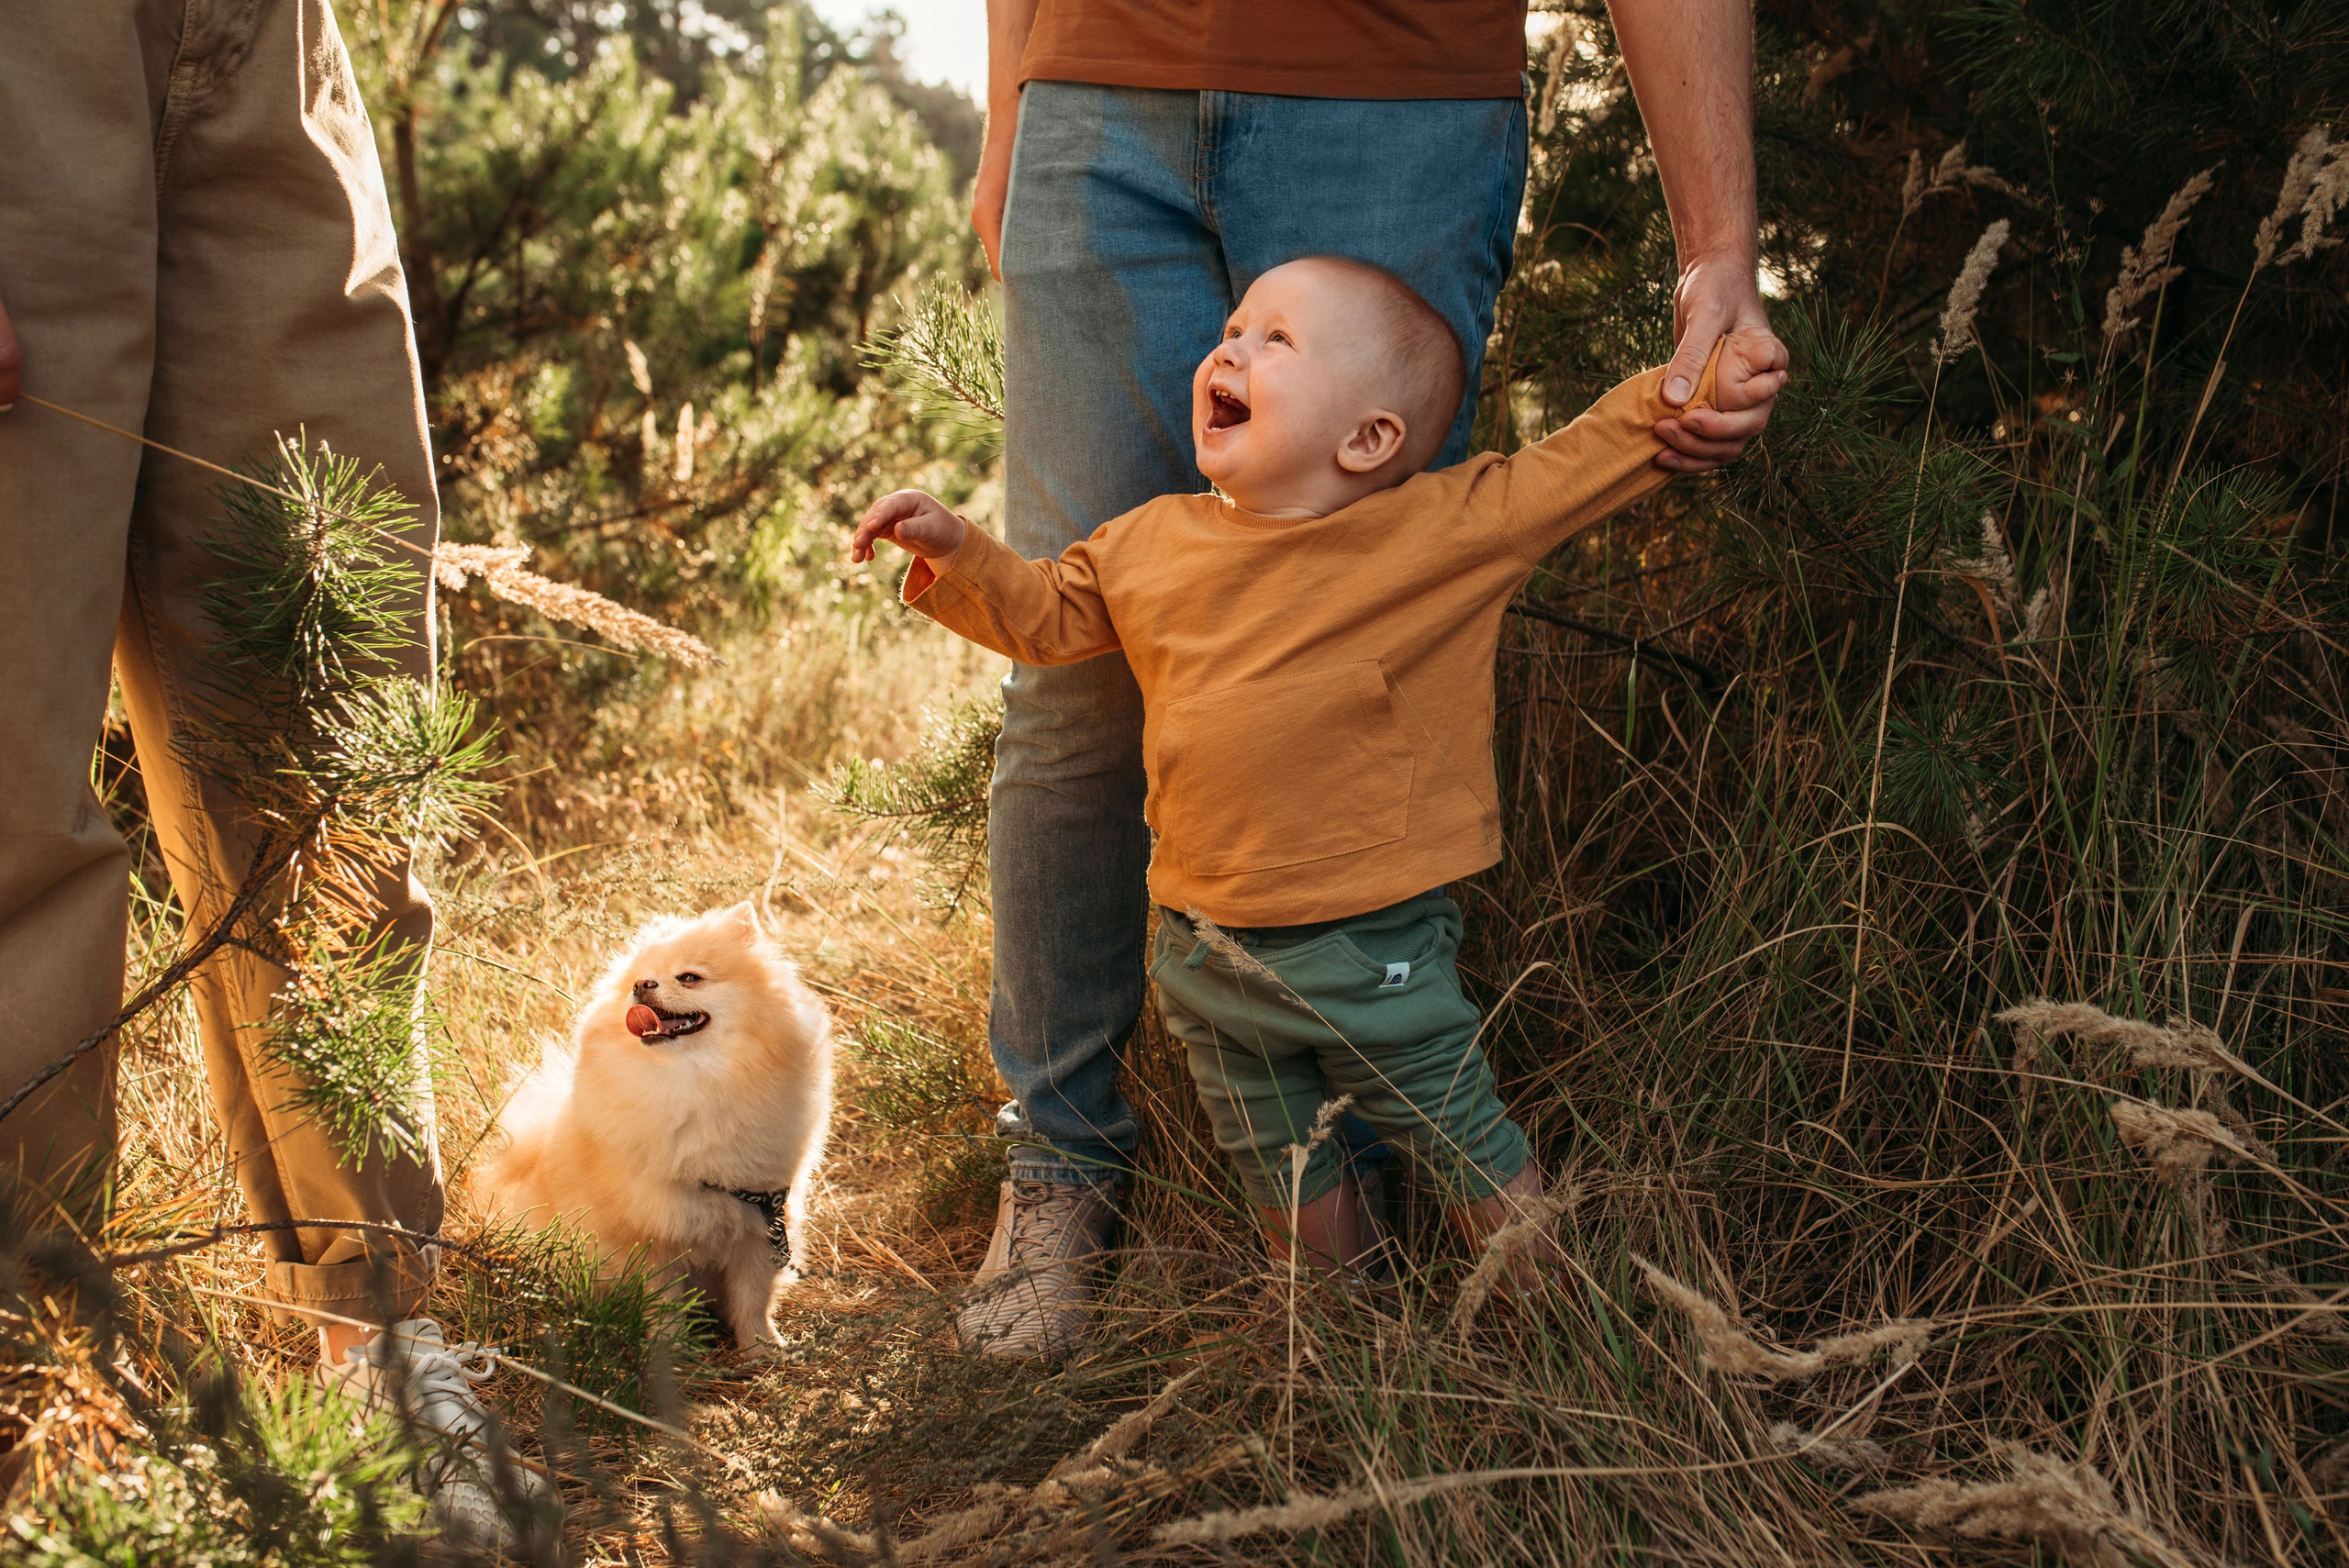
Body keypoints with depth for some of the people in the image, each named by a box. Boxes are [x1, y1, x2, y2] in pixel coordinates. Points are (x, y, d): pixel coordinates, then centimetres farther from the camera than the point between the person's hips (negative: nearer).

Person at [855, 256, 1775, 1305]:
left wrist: (1685, 395, -18)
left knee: (1469, 1154, 9)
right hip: (1204, 952, 5)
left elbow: (1589, 459, -5)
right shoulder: (1148, 545, 1)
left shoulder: (1451, 527, -10)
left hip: (1372, 948, -4)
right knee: (1283, 1182, 21)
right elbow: (1045, 619, 14)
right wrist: (956, 555, -1)